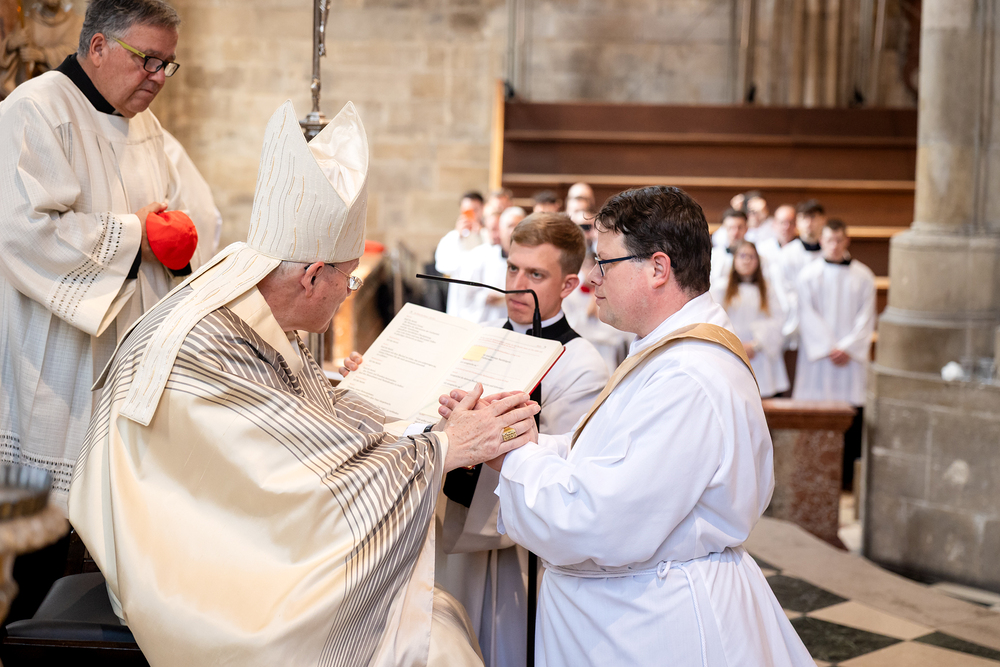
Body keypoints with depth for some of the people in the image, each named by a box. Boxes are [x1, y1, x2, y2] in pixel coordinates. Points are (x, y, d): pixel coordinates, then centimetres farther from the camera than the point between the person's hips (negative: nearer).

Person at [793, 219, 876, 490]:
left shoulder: (863, 276, 8)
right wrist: (829, 348, -9)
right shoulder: (808, 275, 5)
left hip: (851, 354, 1)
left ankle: (847, 475, 4)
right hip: (817, 356, -1)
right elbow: (808, 315, 0)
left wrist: (848, 347, -8)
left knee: (852, 415, -3)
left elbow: (866, 316, 3)